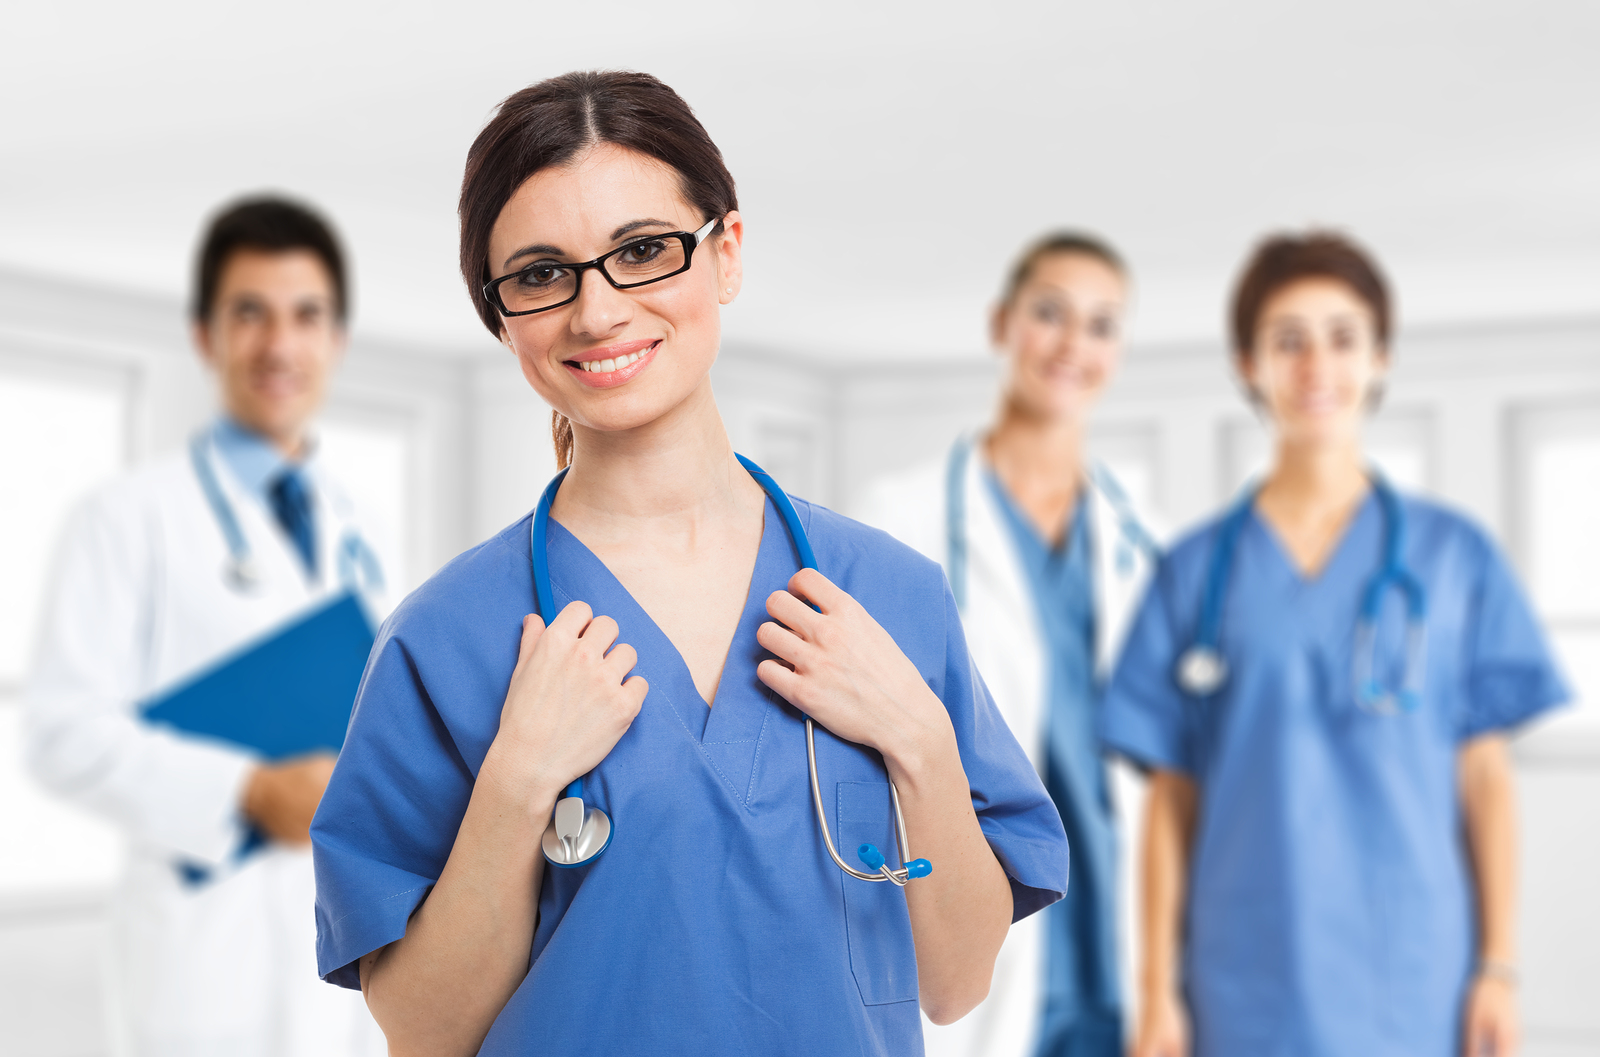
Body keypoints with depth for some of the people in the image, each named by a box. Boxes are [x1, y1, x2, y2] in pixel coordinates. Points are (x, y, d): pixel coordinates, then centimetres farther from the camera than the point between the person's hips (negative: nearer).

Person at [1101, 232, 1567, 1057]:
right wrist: (1158, 990, 1)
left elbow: (1485, 778, 5)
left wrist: (1500, 969, -1)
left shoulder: (1454, 557, 5)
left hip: (1415, 990, 0)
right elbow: (1171, 798, 5)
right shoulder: (1196, 572, 6)